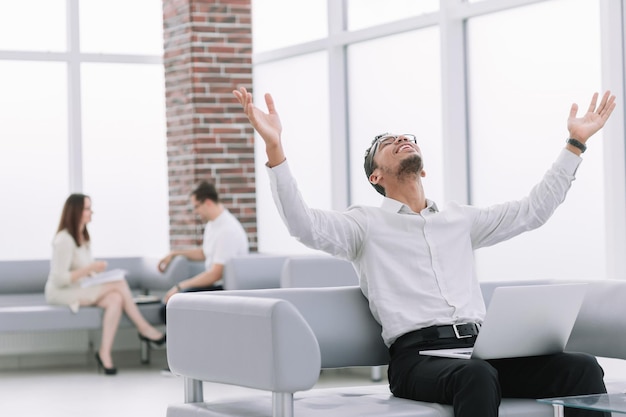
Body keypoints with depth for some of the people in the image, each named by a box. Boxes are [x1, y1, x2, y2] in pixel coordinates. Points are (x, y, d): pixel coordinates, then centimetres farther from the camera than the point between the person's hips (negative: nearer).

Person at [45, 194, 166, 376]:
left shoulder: (84, 237, 13)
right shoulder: (64, 240, -17)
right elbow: (59, 279, -22)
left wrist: (96, 272, -1)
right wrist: (90, 269, -23)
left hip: (80, 290, 8)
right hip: (61, 293, -8)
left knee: (115, 299, -23)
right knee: (119, 283, -22)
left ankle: (105, 353, -26)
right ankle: (144, 329, -13)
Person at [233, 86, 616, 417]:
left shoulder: (459, 219, 28)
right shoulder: (368, 222, 12)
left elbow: (534, 209, 28)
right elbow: (306, 225, -6)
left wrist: (576, 144, 28)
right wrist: (274, 147, -17)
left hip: (481, 347, 5)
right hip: (418, 355, -5)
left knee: (582, 367, -20)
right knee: (478, 376, -40)